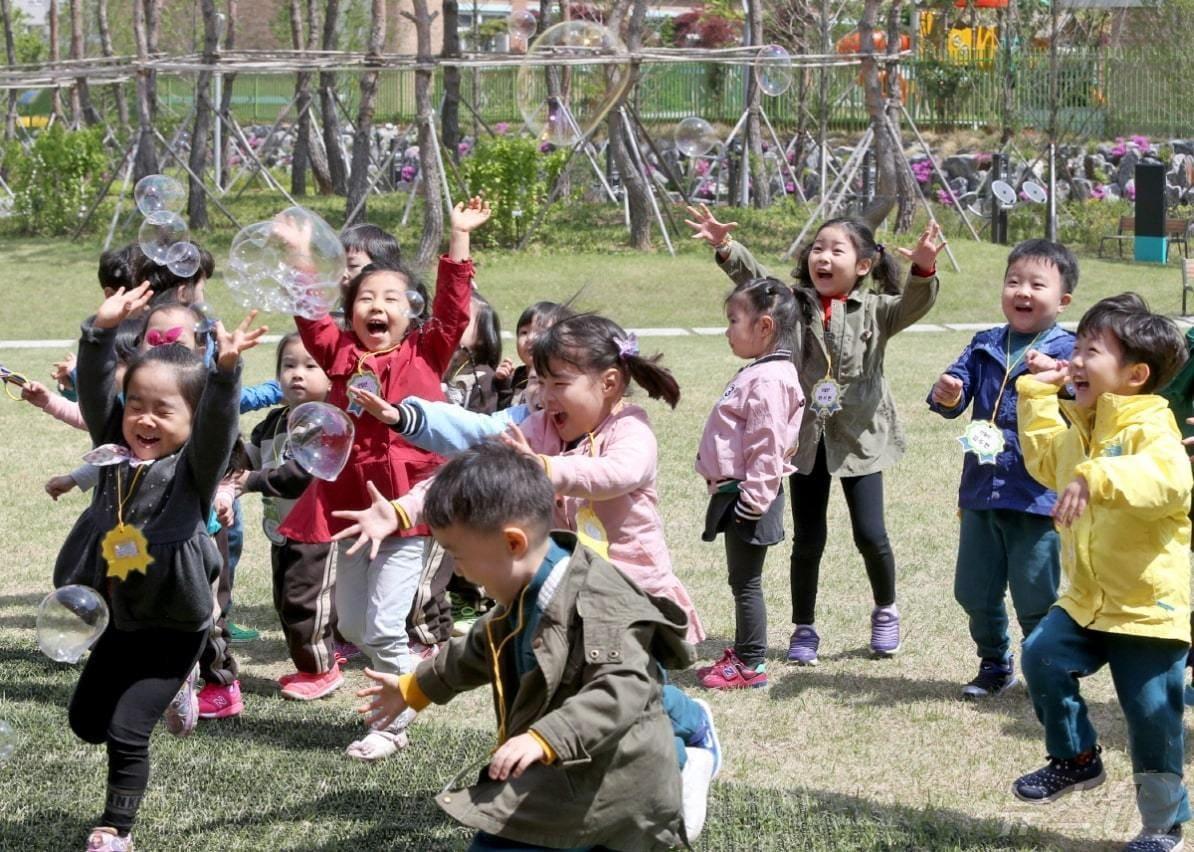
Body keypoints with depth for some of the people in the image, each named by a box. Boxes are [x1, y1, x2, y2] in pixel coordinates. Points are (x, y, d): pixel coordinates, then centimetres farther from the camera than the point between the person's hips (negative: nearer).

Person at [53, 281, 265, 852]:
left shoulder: (193, 468, -13)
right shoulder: (116, 450, 0)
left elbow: (219, 423, -31)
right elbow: (94, 391, -8)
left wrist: (225, 370, -47)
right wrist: (101, 332, -21)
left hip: (173, 625, -6)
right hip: (118, 618, 6)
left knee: (126, 729, -7)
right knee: (86, 721, 18)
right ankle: (168, 689, 42)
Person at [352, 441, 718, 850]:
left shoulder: (596, 604, -24)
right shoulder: (524, 601, 7)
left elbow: (623, 690, -35)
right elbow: (478, 651, 27)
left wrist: (543, 739, -45)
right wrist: (413, 688, 37)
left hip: (605, 781, -10)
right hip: (562, 774, 10)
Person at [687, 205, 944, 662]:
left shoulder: (875, 311, -3)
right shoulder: (795, 304, 1)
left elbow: (913, 304, -20)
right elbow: (753, 278, -11)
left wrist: (923, 270, -40)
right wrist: (726, 247, -29)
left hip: (860, 440, -1)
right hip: (806, 439, 1)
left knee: (870, 534, 1)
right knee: (808, 539, 8)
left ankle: (885, 611, 28)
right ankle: (804, 628, 21)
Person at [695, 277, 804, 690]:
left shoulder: (769, 380, -19)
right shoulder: (756, 374, 14)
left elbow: (767, 448, -23)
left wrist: (752, 500, -23)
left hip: (748, 497, -10)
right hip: (736, 492, 10)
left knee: (746, 580, -3)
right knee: (742, 579, 17)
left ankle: (751, 665, 5)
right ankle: (743, 652, 27)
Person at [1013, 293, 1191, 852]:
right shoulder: (1081, 427, 9)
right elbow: (1046, 459, 30)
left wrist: (1098, 478, -53)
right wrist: (1038, 393, 24)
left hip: (1149, 607, -7)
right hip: (1086, 599, 8)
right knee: (1042, 655, -6)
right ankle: (1075, 759, 15)